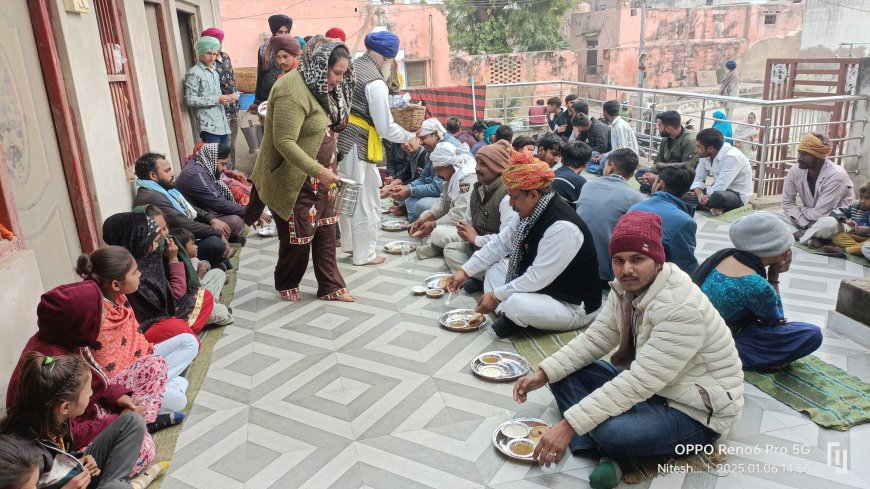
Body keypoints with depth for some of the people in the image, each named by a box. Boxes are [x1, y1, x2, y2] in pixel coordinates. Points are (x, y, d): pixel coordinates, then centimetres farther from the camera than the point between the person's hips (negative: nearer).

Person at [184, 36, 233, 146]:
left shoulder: (214, 72, 18)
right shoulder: (194, 73, -7)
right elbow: (190, 100, -15)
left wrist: (226, 98, 5)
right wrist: (217, 99, -17)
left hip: (222, 124, 8)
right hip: (209, 126, -8)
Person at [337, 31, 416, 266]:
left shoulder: (351, 67, 7)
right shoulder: (376, 82, -17)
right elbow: (386, 128, -14)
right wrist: (409, 136, 1)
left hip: (339, 140, 9)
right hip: (357, 146, -8)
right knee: (366, 201, 5)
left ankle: (349, 243, 35)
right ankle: (365, 254, 17)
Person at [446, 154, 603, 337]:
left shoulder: (561, 227, -30)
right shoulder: (532, 213, -2)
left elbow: (537, 278, -27)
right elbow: (501, 243, 8)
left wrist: (497, 296, -17)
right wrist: (465, 271, 6)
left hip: (574, 306, -9)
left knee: (516, 303, -35)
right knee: (494, 268, 10)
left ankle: (512, 318, -1)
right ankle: (510, 317, -9)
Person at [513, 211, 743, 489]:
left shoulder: (681, 308, -31)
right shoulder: (626, 289, -5)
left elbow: (639, 383, -35)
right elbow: (594, 339, -1)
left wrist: (570, 425, -36)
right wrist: (543, 374, -13)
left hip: (695, 409, -9)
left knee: (610, 432, -38)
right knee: (565, 374, -5)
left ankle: (613, 446, -5)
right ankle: (606, 449, -17)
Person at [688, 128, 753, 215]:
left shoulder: (731, 157, -26)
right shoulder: (705, 155, -4)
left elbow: (719, 188, -29)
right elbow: (698, 179, -3)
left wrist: (700, 194, -14)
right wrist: (700, 195, -23)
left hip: (738, 195, -8)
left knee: (718, 196, -41)